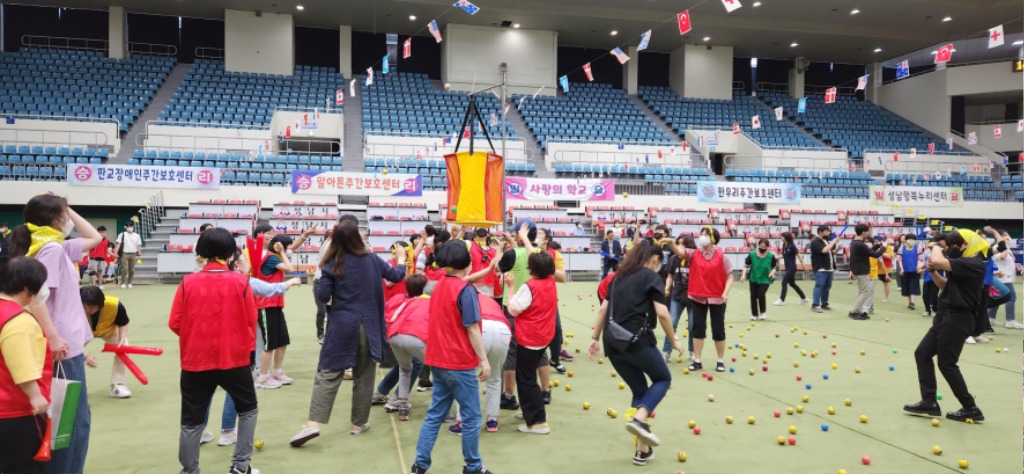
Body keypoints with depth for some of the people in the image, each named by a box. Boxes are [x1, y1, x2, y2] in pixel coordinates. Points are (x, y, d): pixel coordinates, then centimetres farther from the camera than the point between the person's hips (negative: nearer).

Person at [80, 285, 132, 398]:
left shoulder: (114, 305, -39)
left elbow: (123, 324, -17)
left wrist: (122, 339, -34)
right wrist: (85, 356, -43)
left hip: (109, 329, 0)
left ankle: (117, 386, -5)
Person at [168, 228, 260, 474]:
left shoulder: (188, 282, -6)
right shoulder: (241, 282, -8)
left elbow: (175, 324, -2)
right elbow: (251, 321, -3)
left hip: (195, 361, 1)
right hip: (234, 358, -1)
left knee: (192, 421, 12)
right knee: (248, 409, 20)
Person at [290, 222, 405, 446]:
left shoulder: (333, 265, -6)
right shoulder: (372, 259, 2)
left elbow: (322, 296, -8)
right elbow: (396, 276, 15)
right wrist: (401, 261, 34)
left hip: (341, 326, -2)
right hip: (368, 325, 2)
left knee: (328, 373, 0)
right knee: (363, 376, 11)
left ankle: (313, 423, -11)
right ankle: (359, 423, 19)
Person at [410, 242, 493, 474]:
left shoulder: (438, 287, 6)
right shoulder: (465, 290, -16)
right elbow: (472, 329, -17)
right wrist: (484, 360, -12)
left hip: (438, 361, 7)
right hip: (460, 363, -7)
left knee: (434, 414, 13)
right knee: (471, 417, 6)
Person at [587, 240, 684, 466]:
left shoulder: (619, 277, 20)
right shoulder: (652, 277, 1)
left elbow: (603, 309, 16)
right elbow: (662, 313, -8)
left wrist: (595, 338, 19)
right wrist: (673, 340, 3)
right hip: (637, 340, -6)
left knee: (639, 390, 18)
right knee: (663, 379, 17)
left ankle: (642, 450, 14)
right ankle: (639, 419, -9)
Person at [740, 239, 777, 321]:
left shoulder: (771, 256, -12)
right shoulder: (752, 254, -12)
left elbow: (774, 267, 1)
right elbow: (746, 266, -5)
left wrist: (772, 272, -20)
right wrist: (743, 274, -18)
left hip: (765, 279, -2)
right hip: (753, 278, 2)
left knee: (761, 294, -18)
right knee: (753, 296, 4)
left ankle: (762, 312, 6)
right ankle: (754, 314, 20)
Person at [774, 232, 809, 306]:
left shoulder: (792, 246, -15)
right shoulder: (784, 246, 6)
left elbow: (799, 255, -12)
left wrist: (803, 266, -10)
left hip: (791, 268, -9)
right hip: (787, 268, 9)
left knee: (784, 282, -9)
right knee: (792, 283, 15)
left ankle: (782, 300, -3)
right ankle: (804, 298, 25)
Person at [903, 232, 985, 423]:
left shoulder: (974, 263, -19)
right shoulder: (963, 263, 12)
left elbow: (937, 261, -31)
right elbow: (946, 286, 21)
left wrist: (936, 248, -9)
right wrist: (933, 271, 3)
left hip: (957, 319, -10)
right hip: (946, 316, 10)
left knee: (947, 364, -2)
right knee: (922, 353, 10)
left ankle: (971, 409, 11)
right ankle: (929, 403, 13)